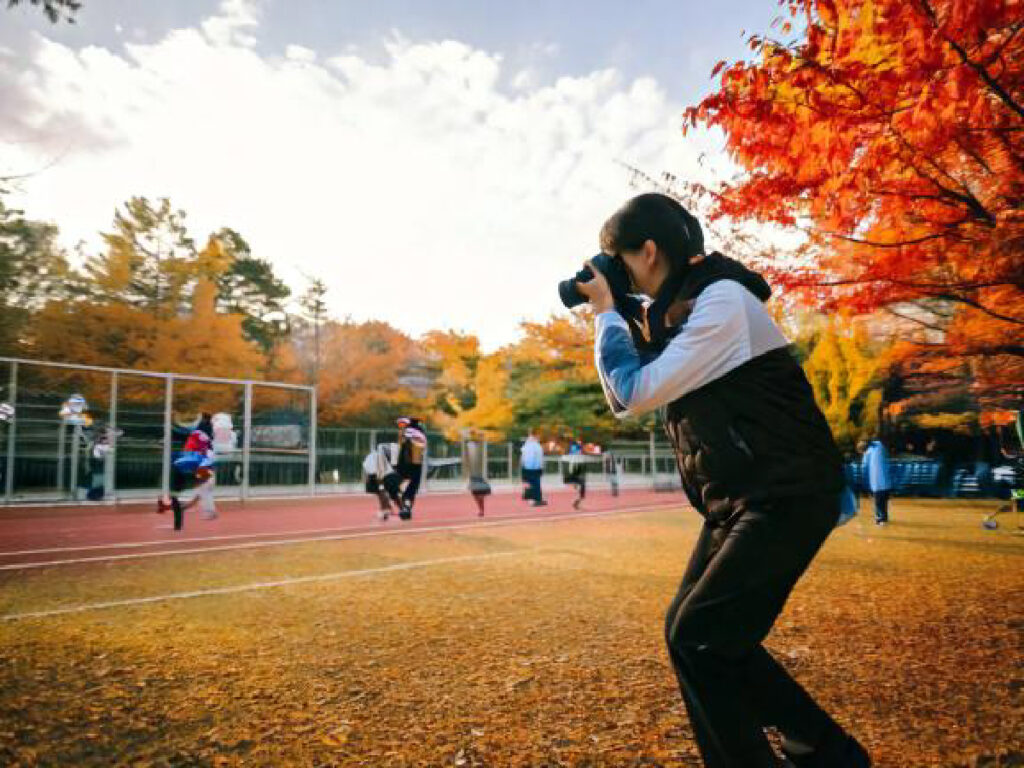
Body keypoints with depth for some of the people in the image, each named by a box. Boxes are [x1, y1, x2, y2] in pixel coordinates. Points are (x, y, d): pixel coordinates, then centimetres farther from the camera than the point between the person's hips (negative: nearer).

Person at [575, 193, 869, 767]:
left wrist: (606, 310, -7)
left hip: (785, 498, -10)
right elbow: (627, 400, 14)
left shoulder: (722, 301, -17)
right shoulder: (678, 310, 11)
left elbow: (637, 392, -20)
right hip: (736, 501, 10)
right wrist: (613, 315, 6)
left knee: (697, 640, -10)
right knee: (697, 632, 11)